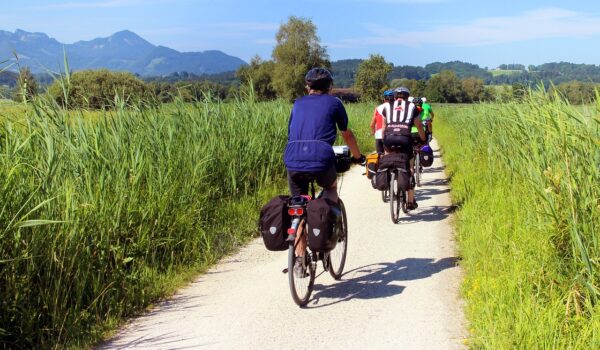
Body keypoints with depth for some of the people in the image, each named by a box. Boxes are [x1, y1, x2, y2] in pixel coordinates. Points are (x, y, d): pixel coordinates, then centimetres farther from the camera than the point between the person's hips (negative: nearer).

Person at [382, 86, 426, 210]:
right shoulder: (412, 107, 20)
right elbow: (419, 126, 27)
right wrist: (424, 140, 43)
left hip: (389, 138, 1)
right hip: (405, 138, -1)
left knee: (388, 153, 36)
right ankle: (411, 201, 15)